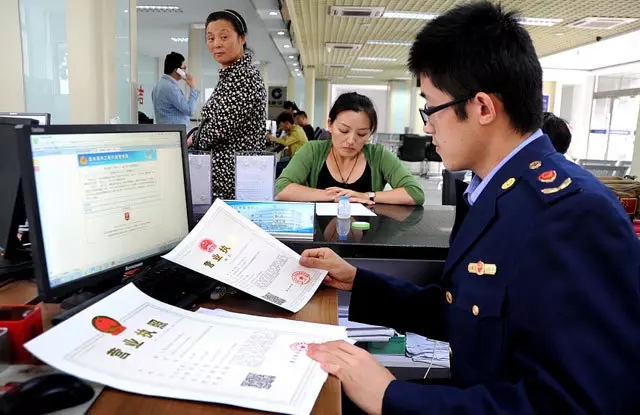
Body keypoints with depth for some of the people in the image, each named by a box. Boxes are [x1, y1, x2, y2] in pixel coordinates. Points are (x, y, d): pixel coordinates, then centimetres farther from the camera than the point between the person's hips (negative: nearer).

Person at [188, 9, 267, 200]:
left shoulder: (244, 76, -16)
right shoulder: (230, 75, 15)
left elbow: (220, 127, -21)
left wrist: (193, 139, -2)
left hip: (235, 176, -9)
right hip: (224, 171, 9)